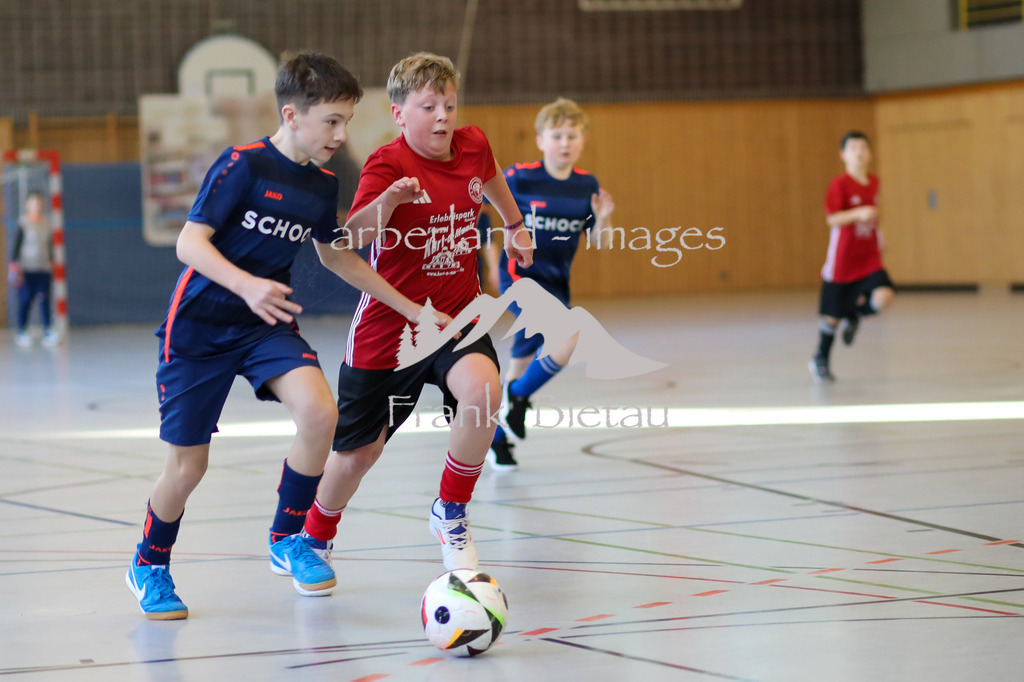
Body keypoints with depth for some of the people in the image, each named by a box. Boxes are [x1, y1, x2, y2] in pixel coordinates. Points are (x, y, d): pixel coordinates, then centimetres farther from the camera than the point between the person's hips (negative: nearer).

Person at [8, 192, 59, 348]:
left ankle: (48, 332, -8)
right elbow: (16, 244, -4)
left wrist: (51, 263, 19)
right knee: (25, 299, -3)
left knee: (44, 299, -4)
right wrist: (14, 265, -10)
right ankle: (22, 332, 4)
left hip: (44, 269, 4)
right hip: (26, 269, -3)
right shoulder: (23, 223, -4)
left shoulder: (46, 222, 9)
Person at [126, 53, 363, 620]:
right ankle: (149, 566, 29)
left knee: (320, 411, -23)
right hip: (200, 325, -5)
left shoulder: (323, 186, 4)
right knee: (188, 465, 0)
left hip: (266, 324, 5)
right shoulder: (244, 164, -15)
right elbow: (189, 243, -20)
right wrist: (246, 285, -35)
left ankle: (288, 540, -2)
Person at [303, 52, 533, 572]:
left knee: (482, 389, -31)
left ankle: (450, 513, -8)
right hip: (388, 321, -3)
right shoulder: (388, 166, -18)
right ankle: (317, 539, 43)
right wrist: (385, 203, -43)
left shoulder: (473, 146, -3)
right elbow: (340, 251, -29)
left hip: (457, 318, 3)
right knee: (357, 452, 11)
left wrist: (514, 224, 37)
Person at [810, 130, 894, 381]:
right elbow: (832, 219, -19)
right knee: (832, 315, 5)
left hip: (869, 259, 4)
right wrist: (858, 214, -33)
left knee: (883, 297, -22)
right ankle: (820, 360, 29)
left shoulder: (874, 183, 7)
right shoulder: (839, 184, -11)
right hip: (842, 260, -4)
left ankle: (854, 315, 12)